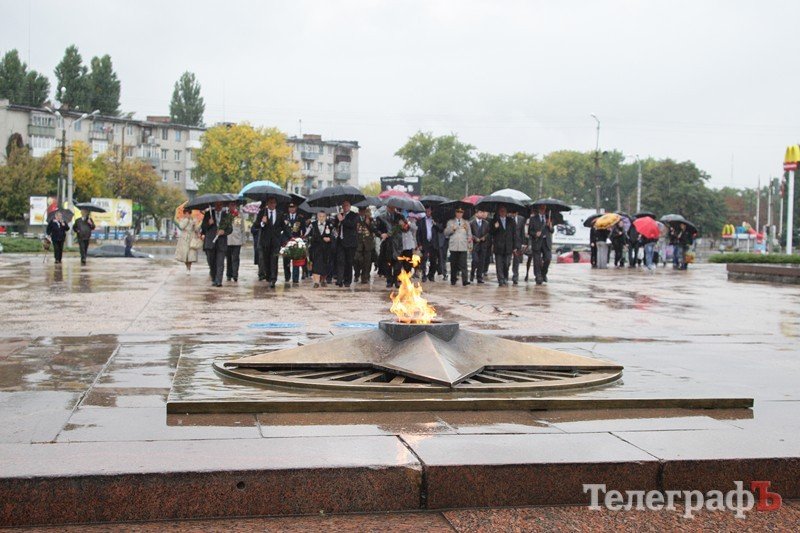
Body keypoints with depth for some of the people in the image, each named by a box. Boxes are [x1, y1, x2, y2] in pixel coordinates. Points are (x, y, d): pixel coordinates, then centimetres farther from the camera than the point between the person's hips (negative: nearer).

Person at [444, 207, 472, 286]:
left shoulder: (466, 223, 18)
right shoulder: (450, 222, 14)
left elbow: (469, 234, 14)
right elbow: (446, 232, 7)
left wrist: (469, 238, -8)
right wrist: (452, 229, -10)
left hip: (463, 247, 0)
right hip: (453, 247, 0)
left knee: (463, 264, -10)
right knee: (453, 265, 4)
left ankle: (465, 280, -15)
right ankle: (453, 280, 13)